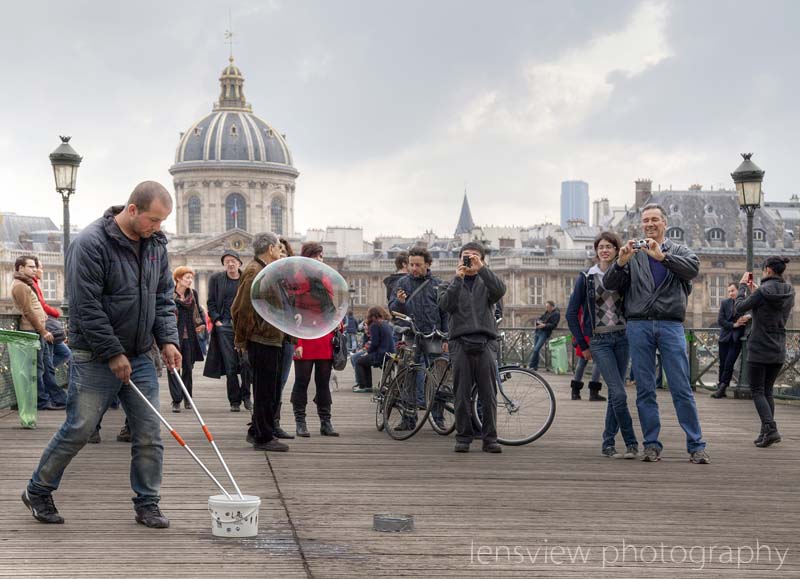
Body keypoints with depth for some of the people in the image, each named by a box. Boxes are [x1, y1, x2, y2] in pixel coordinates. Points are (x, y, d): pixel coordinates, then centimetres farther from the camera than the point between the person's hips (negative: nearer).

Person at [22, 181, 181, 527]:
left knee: (149, 434, 3)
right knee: (78, 430, -1)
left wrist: (167, 339, 1)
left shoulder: (155, 244, 7)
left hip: (140, 357, 6)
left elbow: (163, 297, 15)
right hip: (96, 358, -6)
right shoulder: (90, 244, -16)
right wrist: (113, 353, -18)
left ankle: (147, 505, 14)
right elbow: (86, 307, -19)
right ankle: (38, 492, 19)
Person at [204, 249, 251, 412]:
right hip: (224, 325, 0)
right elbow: (211, 302, 9)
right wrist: (216, 320, -3)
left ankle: (245, 395, 7)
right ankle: (234, 401, 7)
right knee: (230, 365, 0)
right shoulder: (216, 279, 9)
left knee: (246, 362, -11)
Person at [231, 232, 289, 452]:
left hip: (271, 341, 10)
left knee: (269, 389, 16)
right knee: (264, 390, -3)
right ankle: (263, 437, 3)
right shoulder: (253, 273, -14)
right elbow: (240, 309, -17)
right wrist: (242, 340, -12)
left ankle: (257, 432, 25)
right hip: (261, 341, -10)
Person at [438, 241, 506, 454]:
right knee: (462, 395, 0)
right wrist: (458, 278, -10)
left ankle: (490, 438, 4)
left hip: (485, 343, 0)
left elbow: (499, 290, -9)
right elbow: (446, 304, -5)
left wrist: (481, 268, -15)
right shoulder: (450, 284, 16)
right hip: (461, 343, 0)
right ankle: (463, 438, 7)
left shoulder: (486, 283, 15)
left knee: (488, 394, -1)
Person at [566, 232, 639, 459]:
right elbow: (571, 313, 3)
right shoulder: (586, 278, 1)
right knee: (619, 393, -13)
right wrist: (582, 345, 3)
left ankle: (608, 444, 13)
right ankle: (631, 443, -7)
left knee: (615, 394, 4)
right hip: (599, 341, -3)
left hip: (621, 338, 3)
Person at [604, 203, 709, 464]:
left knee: (682, 389, -4)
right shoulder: (633, 253, 14)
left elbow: (693, 268, -11)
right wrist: (620, 263, -14)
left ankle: (696, 446, -1)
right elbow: (609, 284, 5)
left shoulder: (679, 251, 11)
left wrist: (662, 256, -24)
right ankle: (651, 445, 9)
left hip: (670, 325, -1)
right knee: (645, 390, 3)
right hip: (639, 326, 2)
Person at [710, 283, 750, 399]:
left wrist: (748, 317, -21)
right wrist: (734, 325, -11)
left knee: (729, 364, -10)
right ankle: (721, 389, 8)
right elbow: (720, 320, 1)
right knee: (722, 365, 4)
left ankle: (721, 388, -4)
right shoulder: (724, 303, 7)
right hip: (725, 337, 3)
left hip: (737, 339, -3)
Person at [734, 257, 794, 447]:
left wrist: (743, 286, 4)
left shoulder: (763, 291, -16)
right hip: (779, 351, 6)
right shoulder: (789, 292, 5)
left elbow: (738, 309, -8)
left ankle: (770, 428, -17)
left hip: (759, 350, -6)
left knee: (757, 391, 0)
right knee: (768, 391, 15)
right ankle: (766, 433, 12)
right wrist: (754, 290, 18)